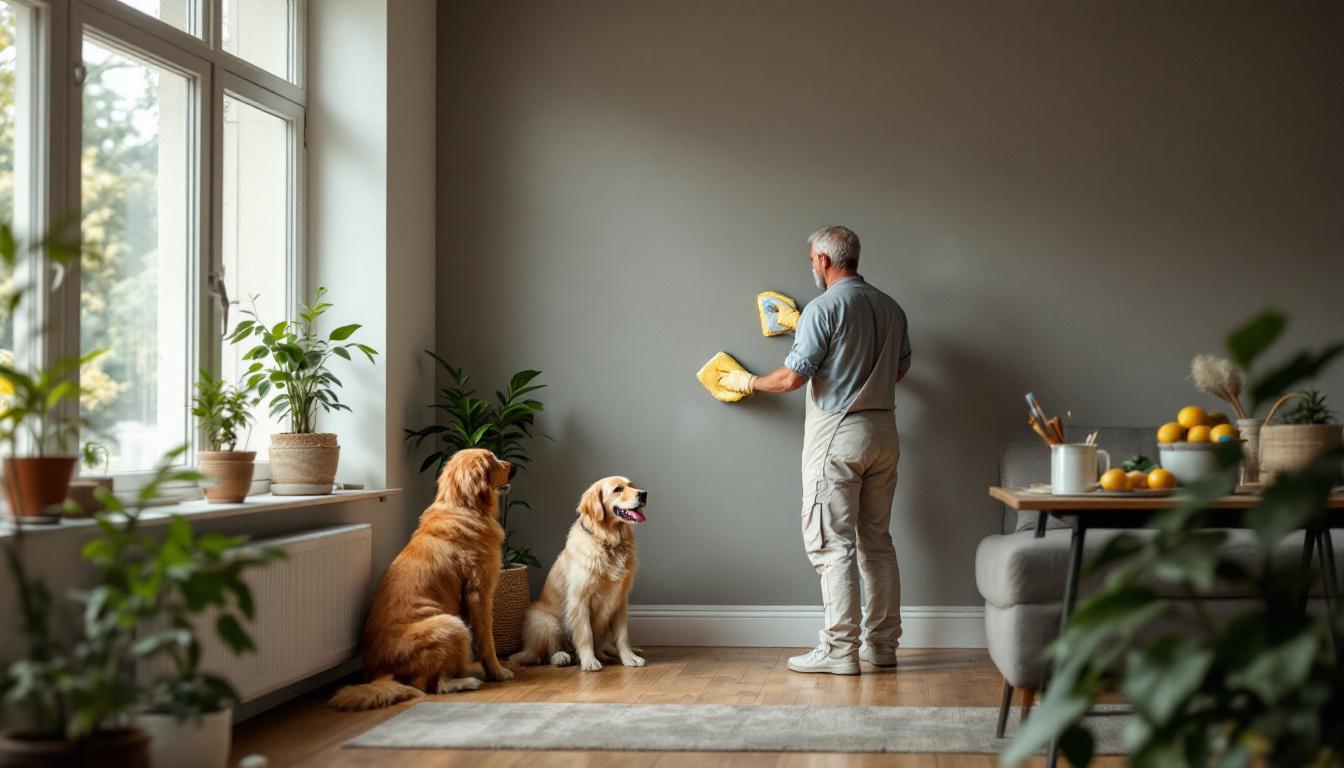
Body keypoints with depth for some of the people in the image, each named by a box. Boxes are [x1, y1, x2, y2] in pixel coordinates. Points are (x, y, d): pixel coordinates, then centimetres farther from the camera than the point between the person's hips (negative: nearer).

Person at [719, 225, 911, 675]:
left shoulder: (824, 308, -13)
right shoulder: (891, 308, 9)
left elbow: (792, 377, -15)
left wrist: (748, 382, 3)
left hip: (838, 434, -7)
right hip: (884, 431, 7)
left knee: (833, 544, -3)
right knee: (877, 540, 12)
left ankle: (840, 651, -3)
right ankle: (883, 644, 15)